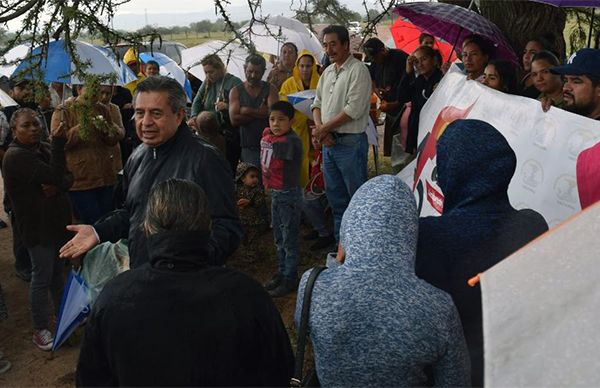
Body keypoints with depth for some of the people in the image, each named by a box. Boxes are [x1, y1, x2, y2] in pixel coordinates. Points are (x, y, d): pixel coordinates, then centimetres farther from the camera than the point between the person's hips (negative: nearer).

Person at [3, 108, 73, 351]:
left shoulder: (44, 148, 7)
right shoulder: (16, 156, -16)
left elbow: (68, 178, 1)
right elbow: (55, 175, -24)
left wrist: (57, 186, -20)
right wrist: (59, 143, -24)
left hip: (56, 220, 7)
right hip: (37, 226, -7)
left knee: (57, 272, 19)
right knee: (42, 276, 2)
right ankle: (40, 330, 17)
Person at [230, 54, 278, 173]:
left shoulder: (270, 89, 7)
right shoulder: (236, 91, 8)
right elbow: (234, 119, -6)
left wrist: (246, 110, -6)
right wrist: (260, 113, -8)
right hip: (248, 148, 0)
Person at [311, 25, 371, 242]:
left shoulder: (358, 70, -10)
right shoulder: (328, 72, 15)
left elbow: (354, 109, -18)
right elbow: (317, 103, 16)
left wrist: (324, 128, -12)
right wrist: (320, 128, -4)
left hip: (350, 142, -8)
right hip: (329, 142, 8)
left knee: (357, 196, -1)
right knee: (335, 194, 16)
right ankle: (340, 238, 29)